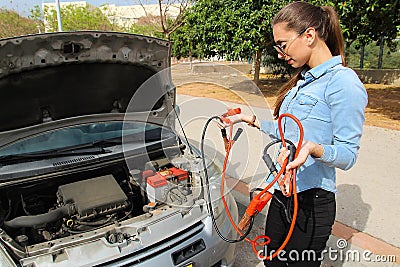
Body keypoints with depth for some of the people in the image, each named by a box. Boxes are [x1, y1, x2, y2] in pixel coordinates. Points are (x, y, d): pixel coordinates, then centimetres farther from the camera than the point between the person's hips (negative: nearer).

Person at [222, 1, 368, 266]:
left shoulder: (344, 82, -17)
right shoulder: (302, 80, 12)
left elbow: (348, 155, -17)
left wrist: (313, 149, -36)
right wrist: (250, 119, 18)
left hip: (312, 203, -8)